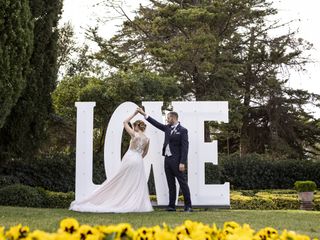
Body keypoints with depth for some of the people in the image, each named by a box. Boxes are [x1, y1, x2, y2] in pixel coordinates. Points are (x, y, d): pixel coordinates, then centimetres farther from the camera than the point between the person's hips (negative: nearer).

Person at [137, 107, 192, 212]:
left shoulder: (182, 130, -7)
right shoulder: (167, 128, 13)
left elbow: (185, 147, -12)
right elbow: (156, 124, 22)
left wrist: (182, 162, -18)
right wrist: (144, 114, 19)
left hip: (177, 160, -7)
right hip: (167, 159, 7)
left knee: (183, 182, -3)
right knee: (171, 184, 9)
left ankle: (188, 206, 0)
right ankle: (171, 206, 13)